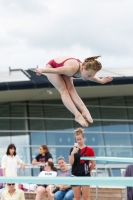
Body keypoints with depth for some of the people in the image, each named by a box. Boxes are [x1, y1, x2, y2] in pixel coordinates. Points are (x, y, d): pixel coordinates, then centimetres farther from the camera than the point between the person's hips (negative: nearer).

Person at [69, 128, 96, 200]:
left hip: (85, 176, -3)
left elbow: (93, 164, 1)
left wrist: (88, 170, 8)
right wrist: (72, 153, -17)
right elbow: (71, 163, -5)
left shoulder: (89, 150, -5)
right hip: (75, 176, 3)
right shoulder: (73, 149, 4)